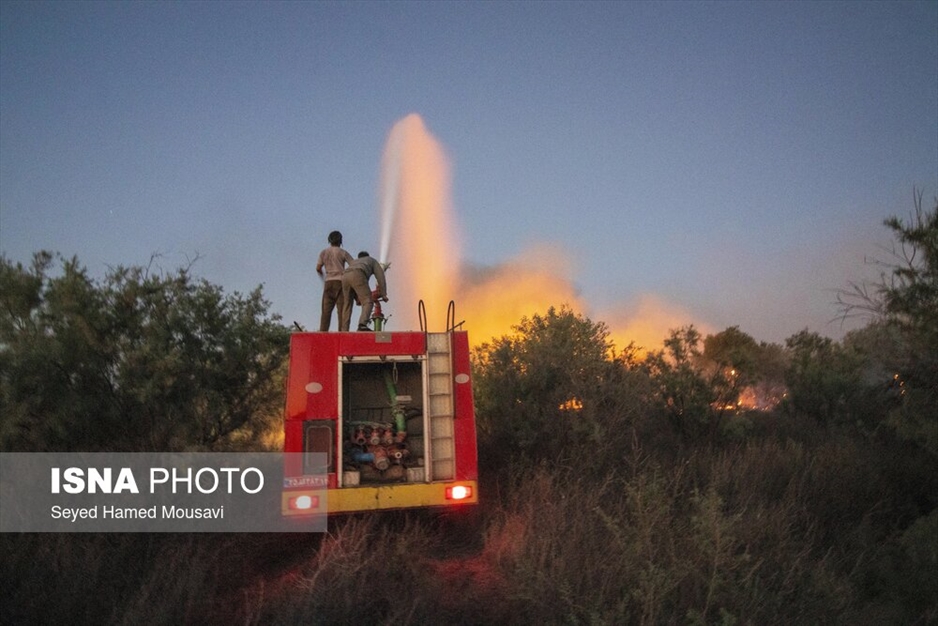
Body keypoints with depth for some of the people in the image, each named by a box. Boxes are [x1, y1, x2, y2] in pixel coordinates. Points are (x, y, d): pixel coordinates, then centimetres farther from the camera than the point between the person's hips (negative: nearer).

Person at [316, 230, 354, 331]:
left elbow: (318, 268, 12)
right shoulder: (343, 253, 1)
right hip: (340, 281, -2)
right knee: (341, 309, -5)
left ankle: (323, 331, -9)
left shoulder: (323, 253, 10)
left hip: (329, 282, 3)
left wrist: (322, 277, 31)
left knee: (326, 310, 0)